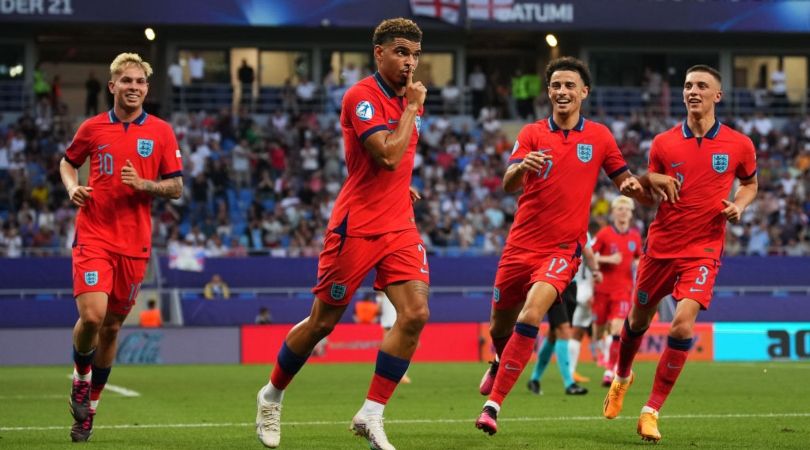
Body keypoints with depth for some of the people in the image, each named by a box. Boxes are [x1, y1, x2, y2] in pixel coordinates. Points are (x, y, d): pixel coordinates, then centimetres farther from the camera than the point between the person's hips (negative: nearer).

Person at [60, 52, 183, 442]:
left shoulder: (161, 132, 3)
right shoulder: (92, 128, 4)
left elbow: (176, 188, 4)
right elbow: (68, 162, 21)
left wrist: (144, 184, -14)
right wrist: (73, 188, 0)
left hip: (135, 243, 1)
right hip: (93, 236, -1)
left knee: (111, 327, 8)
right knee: (92, 316, -19)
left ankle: (89, 406, 24)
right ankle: (80, 378, 11)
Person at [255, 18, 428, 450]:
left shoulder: (407, 98, 12)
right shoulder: (361, 96, -13)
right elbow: (388, 155, -24)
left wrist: (400, 186, 13)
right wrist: (411, 108, -15)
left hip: (399, 227, 7)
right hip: (356, 228, -7)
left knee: (414, 314, -11)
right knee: (322, 322, 3)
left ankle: (371, 415, -5)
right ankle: (271, 395, 26)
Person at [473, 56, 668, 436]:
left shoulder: (599, 136, 4)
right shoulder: (532, 134, 1)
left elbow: (622, 178, 14)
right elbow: (508, 183, -13)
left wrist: (631, 185, -11)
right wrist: (521, 167, -37)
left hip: (564, 247, -2)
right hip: (522, 244, 2)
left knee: (531, 315, -24)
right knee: (501, 325, 12)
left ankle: (493, 404, -21)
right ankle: (500, 364, 51)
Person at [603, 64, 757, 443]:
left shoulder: (739, 145, -1)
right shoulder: (664, 143, 0)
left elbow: (750, 183, 18)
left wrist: (739, 205, -3)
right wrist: (649, 185, -14)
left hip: (703, 249, -2)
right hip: (661, 245, 2)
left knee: (683, 324, -19)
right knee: (638, 319, 15)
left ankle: (651, 412, -8)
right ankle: (622, 377, 48)